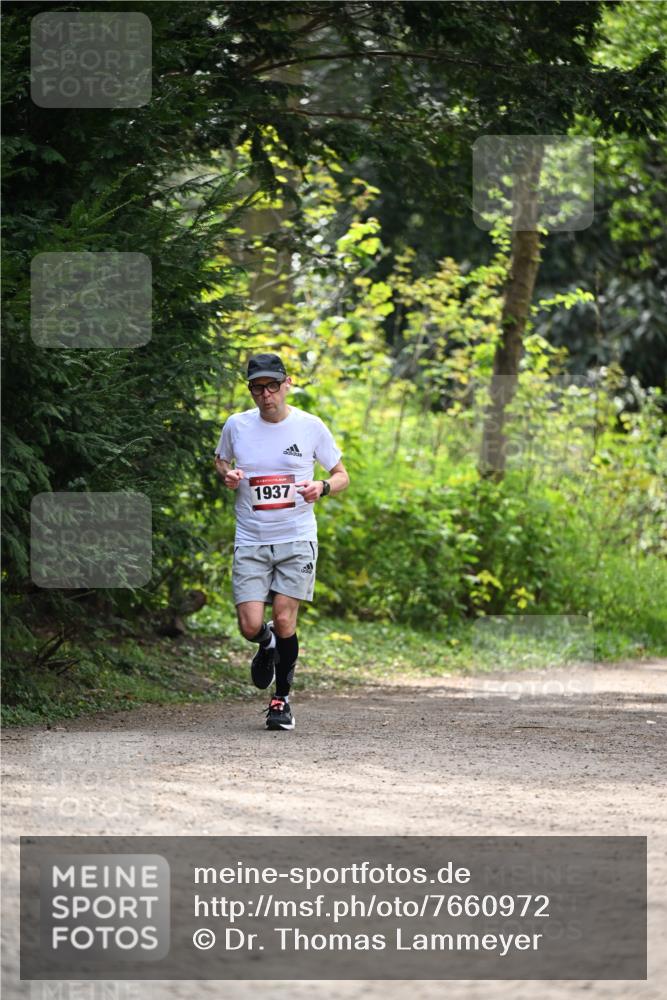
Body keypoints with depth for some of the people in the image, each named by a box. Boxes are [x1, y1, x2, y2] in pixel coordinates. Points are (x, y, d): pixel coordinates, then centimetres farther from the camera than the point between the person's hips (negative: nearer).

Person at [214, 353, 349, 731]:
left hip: (297, 540, -1)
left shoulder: (311, 427, -2)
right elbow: (221, 460, 22)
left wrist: (322, 487, -15)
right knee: (251, 625, -9)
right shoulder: (237, 426, 2)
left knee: (284, 619, -10)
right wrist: (227, 474, -2)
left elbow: (342, 476, 7)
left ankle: (283, 699, 10)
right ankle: (268, 647, 30)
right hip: (251, 541, 1)